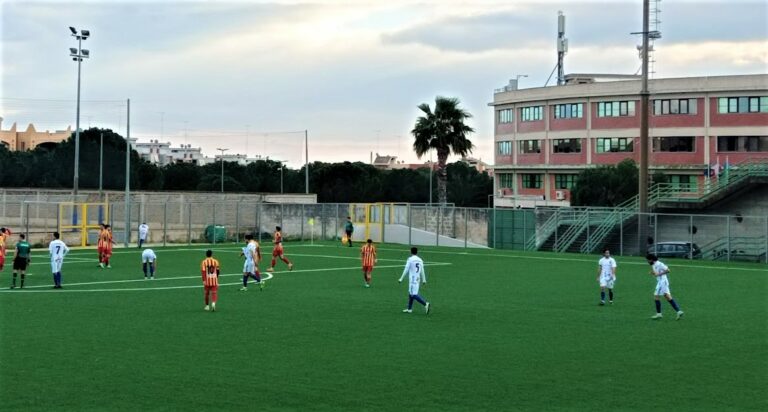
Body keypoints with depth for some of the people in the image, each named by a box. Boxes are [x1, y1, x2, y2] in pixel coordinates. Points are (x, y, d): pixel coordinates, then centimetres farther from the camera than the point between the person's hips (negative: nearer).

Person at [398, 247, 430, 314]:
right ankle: (409, 308, 21)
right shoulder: (420, 260, 8)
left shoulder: (410, 259, -9)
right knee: (411, 293, 17)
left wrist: (401, 279, -5)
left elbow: (406, 270, -10)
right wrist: (424, 280, 22)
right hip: (418, 279, 7)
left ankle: (425, 304, -23)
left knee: (414, 294, -9)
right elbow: (422, 271, 13)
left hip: (412, 279, -7)